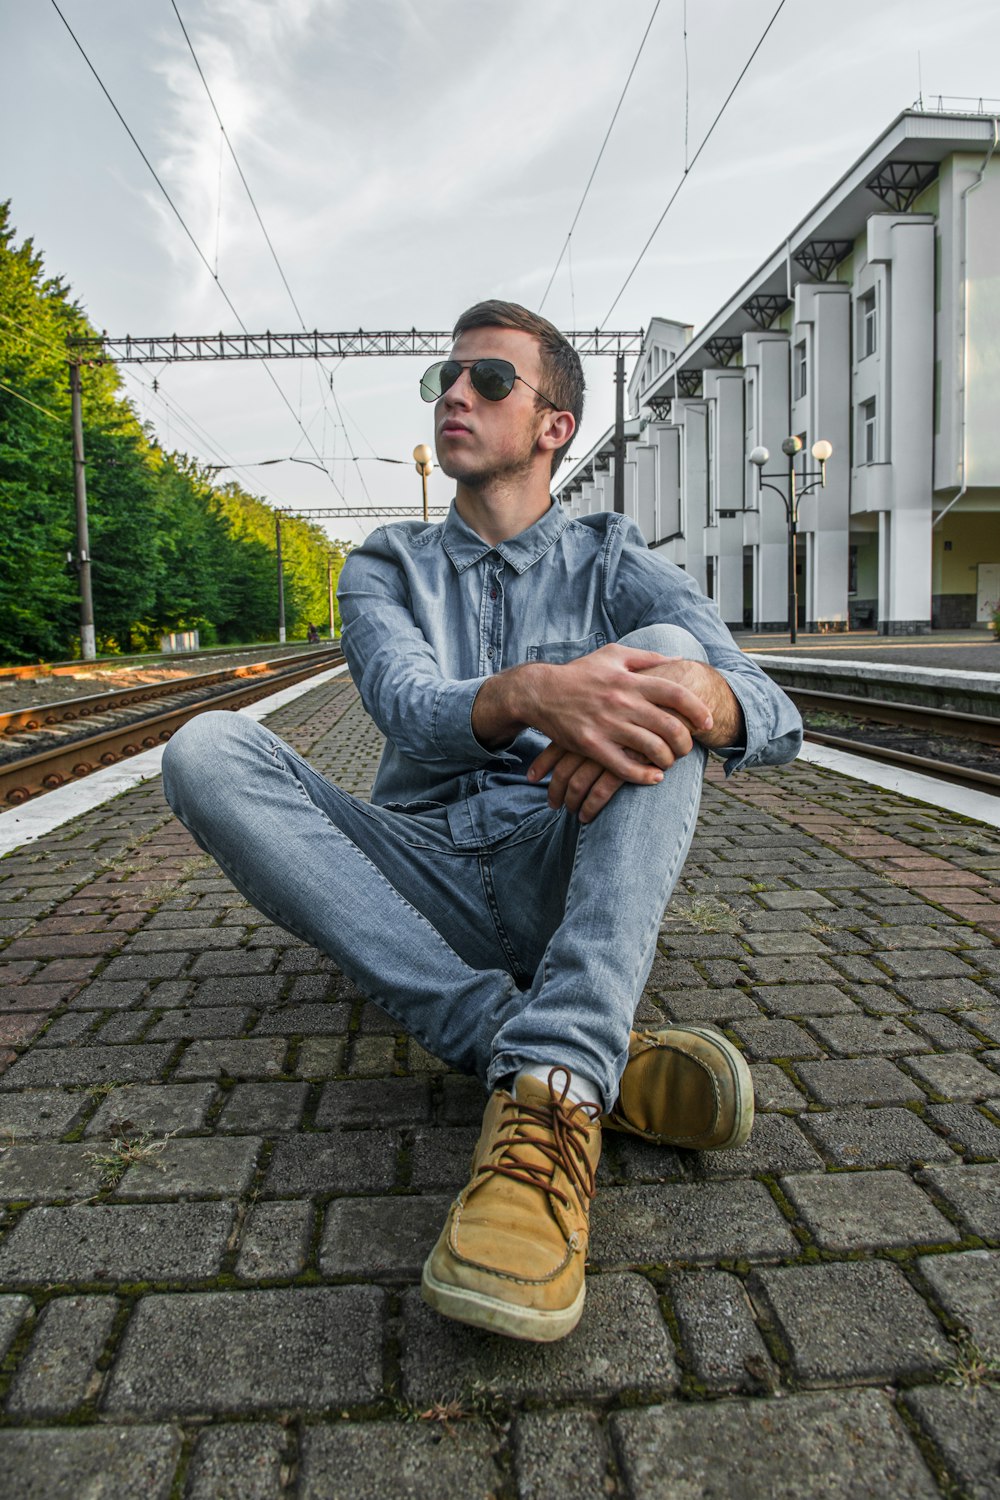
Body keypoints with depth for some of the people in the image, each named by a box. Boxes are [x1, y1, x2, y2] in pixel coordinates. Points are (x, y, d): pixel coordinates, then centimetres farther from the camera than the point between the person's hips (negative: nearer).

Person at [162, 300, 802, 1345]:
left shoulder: (612, 562, 10)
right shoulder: (387, 567, 13)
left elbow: (773, 716, -5)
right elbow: (409, 711, -11)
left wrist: (693, 697, -31)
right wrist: (529, 692, -35)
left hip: (572, 891, -1)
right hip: (421, 890, 2)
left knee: (667, 648, -23)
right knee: (207, 749, -19)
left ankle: (550, 1092, -42)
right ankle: (556, 1047, -31)